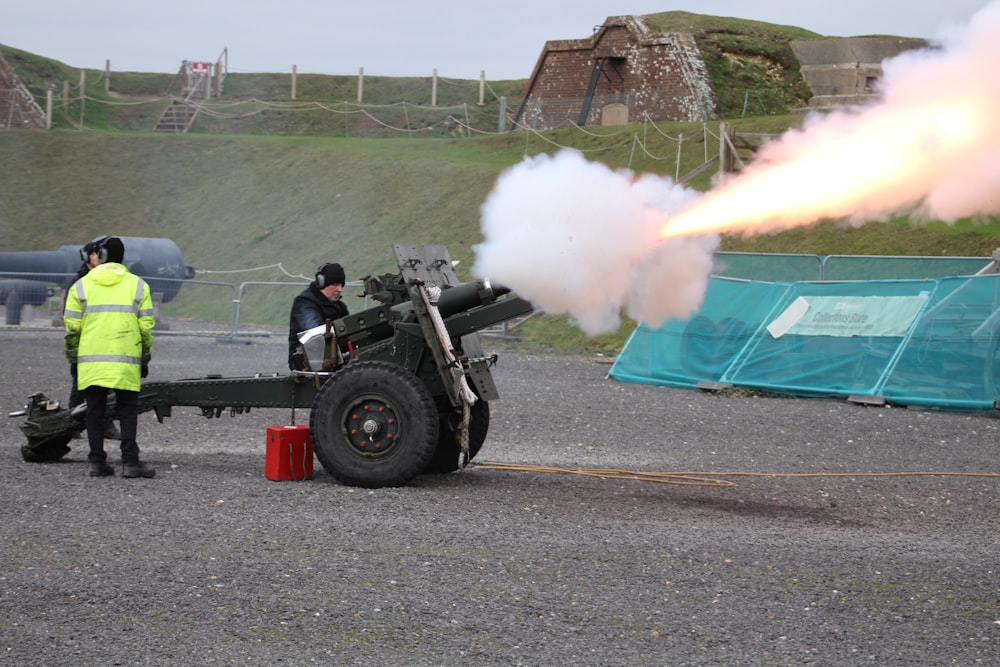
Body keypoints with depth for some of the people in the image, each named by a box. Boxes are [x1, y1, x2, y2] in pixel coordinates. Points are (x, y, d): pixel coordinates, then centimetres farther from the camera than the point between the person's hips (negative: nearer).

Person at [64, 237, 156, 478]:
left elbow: (72, 329, 3)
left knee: (95, 412, 7)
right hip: (126, 363, -1)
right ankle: (130, 462, -4)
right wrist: (145, 359, 12)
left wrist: (73, 360, 13)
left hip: (91, 361, 1)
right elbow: (146, 328, 3)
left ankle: (97, 463, 7)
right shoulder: (138, 285, 4)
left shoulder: (81, 286, 4)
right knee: (128, 411, 4)